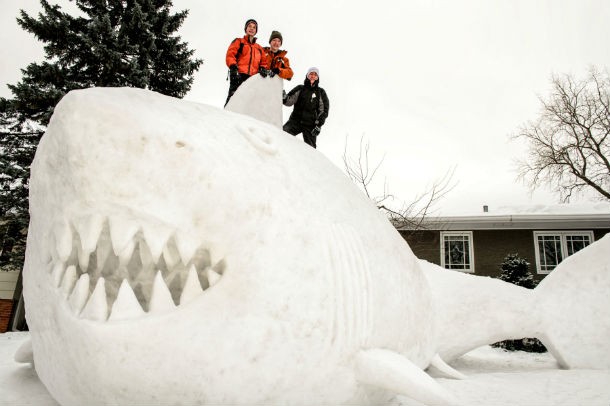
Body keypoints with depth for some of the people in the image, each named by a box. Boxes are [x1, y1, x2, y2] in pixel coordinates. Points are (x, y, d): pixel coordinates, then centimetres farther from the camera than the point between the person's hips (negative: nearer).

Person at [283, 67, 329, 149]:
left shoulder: (321, 92, 10)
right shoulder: (300, 89, 12)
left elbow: (324, 111, 7)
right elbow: (289, 101, 5)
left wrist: (318, 125, -4)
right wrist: (284, 98, -18)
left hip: (310, 124, -1)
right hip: (295, 120, 1)